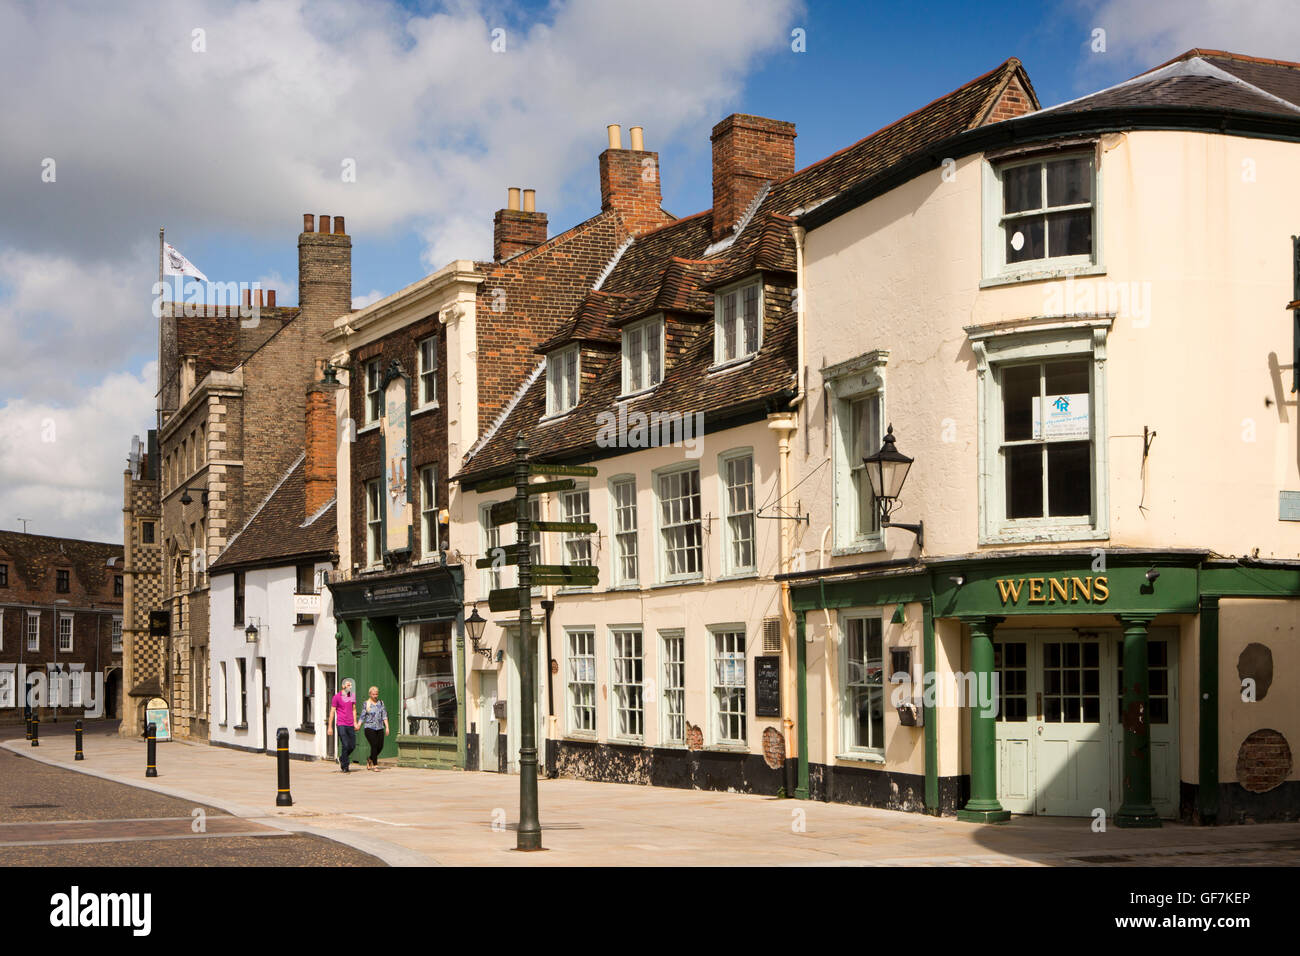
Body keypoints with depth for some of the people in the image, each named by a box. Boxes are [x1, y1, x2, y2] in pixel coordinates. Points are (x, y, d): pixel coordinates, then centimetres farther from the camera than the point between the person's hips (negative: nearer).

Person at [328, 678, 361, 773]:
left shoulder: (352, 696, 11)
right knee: (345, 745, -11)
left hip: (350, 725, 5)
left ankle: (342, 759, 32)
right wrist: (330, 727, -4)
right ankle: (345, 767, 0)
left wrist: (355, 722, 14)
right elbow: (332, 712, -2)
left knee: (352, 746, 6)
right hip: (341, 725, -5)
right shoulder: (336, 697, -4)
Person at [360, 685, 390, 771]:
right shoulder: (366, 704, 2)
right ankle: (375, 765, -5)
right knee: (374, 745, -12)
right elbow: (362, 716, 3)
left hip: (379, 728, 4)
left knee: (380, 746, 0)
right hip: (370, 728, -4)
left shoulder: (381, 703, 10)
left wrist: (387, 727, 0)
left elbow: (384, 716, 8)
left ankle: (370, 759, 26)